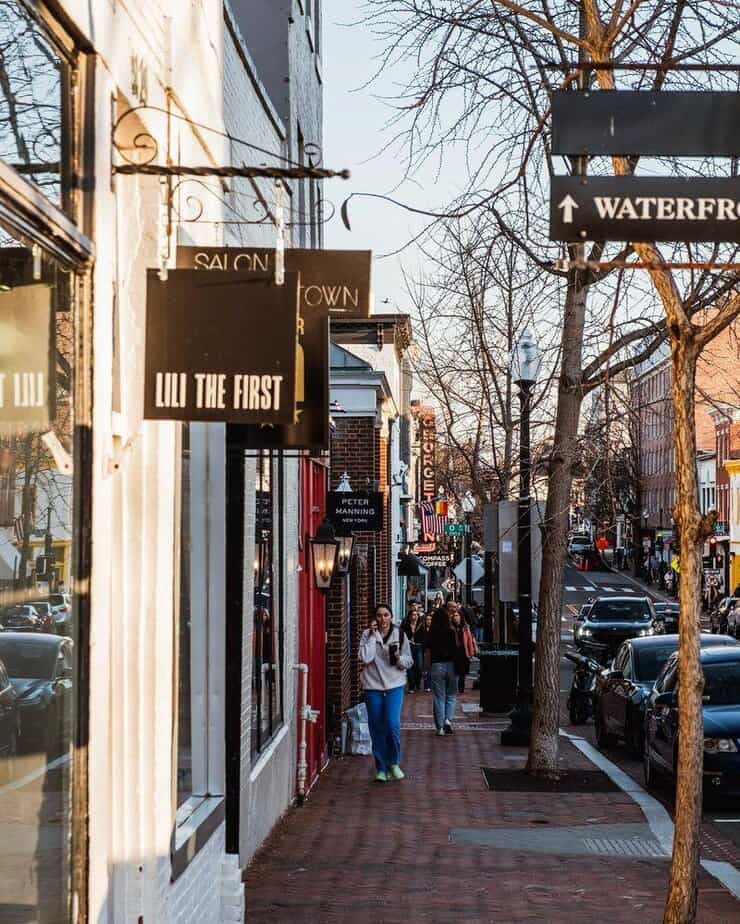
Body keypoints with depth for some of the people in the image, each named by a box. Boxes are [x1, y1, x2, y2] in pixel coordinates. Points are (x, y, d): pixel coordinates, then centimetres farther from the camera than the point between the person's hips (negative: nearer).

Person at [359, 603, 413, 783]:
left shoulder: (400, 635, 3)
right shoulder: (368, 635, 0)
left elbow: (409, 662, 9)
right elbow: (365, 658, -14)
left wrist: (399, 658, -12)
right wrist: (373, 635, -14)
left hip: (394, 685, 0)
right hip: (373, 687, 0)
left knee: (392, 724, -13)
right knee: (377, 728, 4)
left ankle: (394, 763, 9)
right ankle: (381, 768, 16)